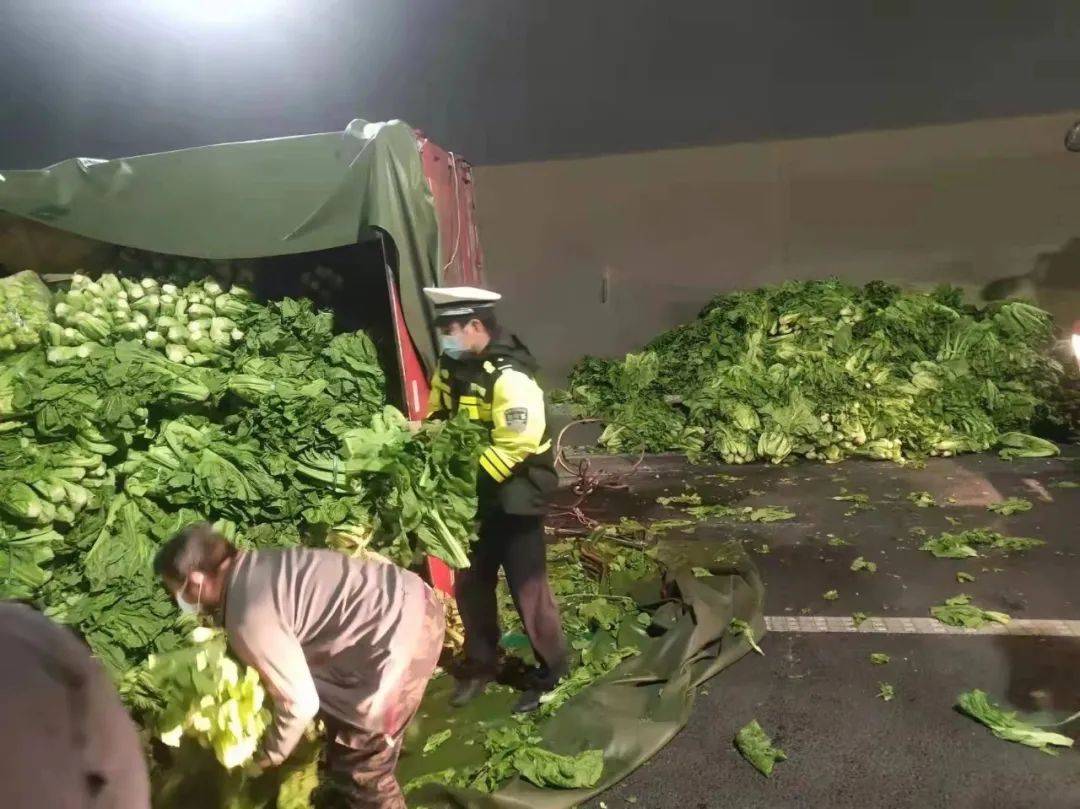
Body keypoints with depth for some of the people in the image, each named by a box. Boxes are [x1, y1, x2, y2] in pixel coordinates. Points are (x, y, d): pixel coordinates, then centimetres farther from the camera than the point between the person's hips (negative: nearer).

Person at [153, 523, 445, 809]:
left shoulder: (249, 619, -17)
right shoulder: (255, 565, 10)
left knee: (357, 768, 9)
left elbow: (301, 703, -10)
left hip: (401, 636, -10)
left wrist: (268, 756, 7)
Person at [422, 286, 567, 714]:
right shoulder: (451, 366, 2)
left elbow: (514, 448, -27)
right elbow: (439, 418, 15)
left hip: (513, 496, -7)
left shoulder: (510, 376, -24)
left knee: (527, 588, 3)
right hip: (475, 497, 8)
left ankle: (550, 673, 23)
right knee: (470, 586, 16)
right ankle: (480, 665, 36)